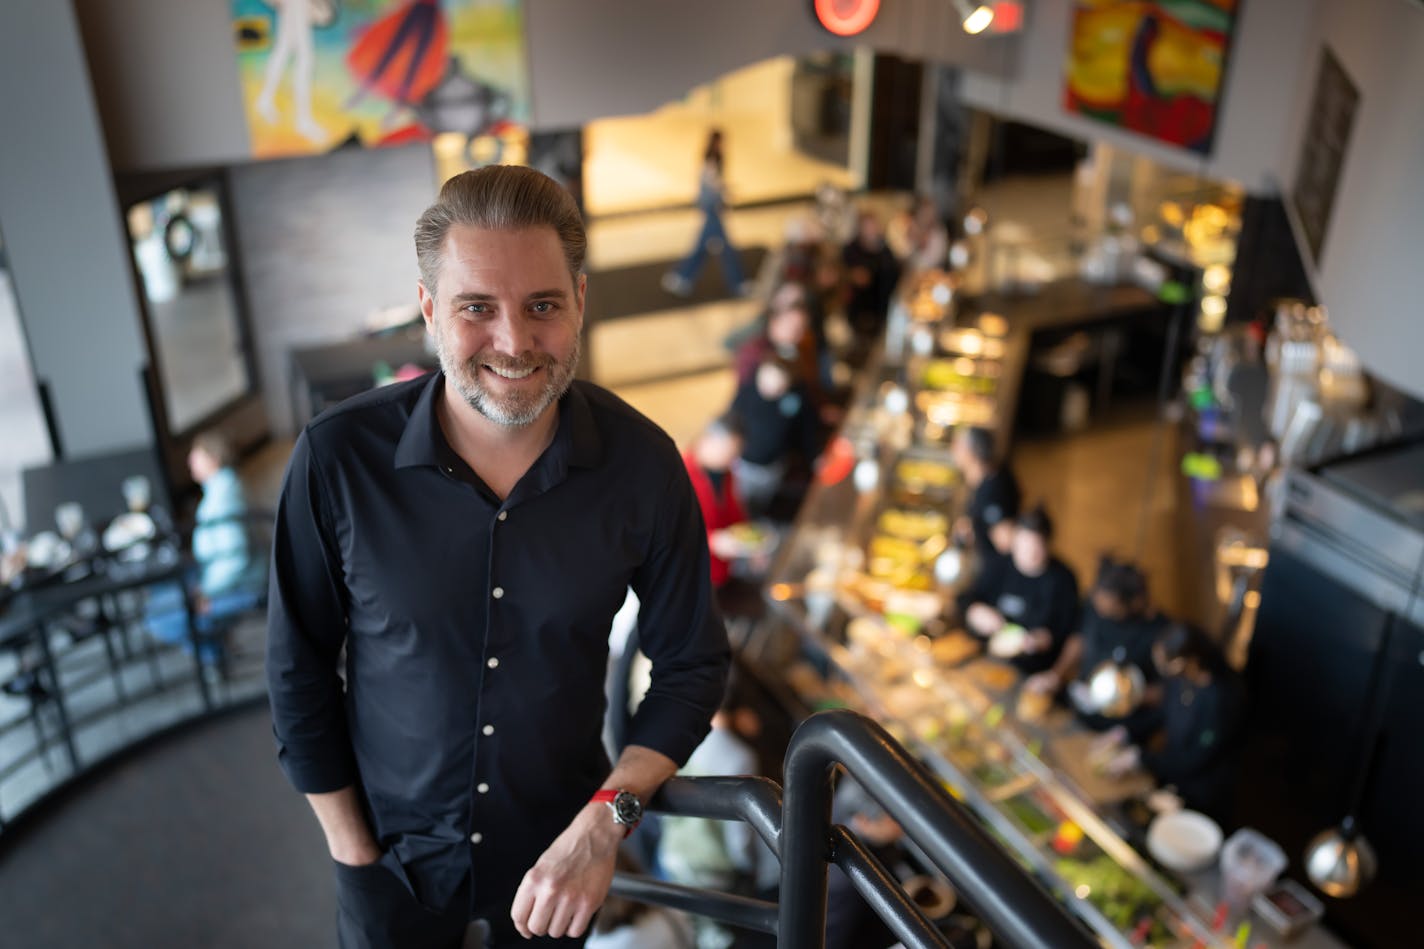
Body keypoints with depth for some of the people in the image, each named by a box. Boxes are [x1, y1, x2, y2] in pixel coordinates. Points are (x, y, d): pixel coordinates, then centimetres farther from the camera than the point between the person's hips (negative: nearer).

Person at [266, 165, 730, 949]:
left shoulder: (642, 465, -19)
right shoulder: (337, 459, -21)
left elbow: (691, 663, -7)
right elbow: (298, 672, -8)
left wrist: (606, 821, -16)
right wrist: (354, 854, -6)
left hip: (559, 849, 1)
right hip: (392, 854, 0)